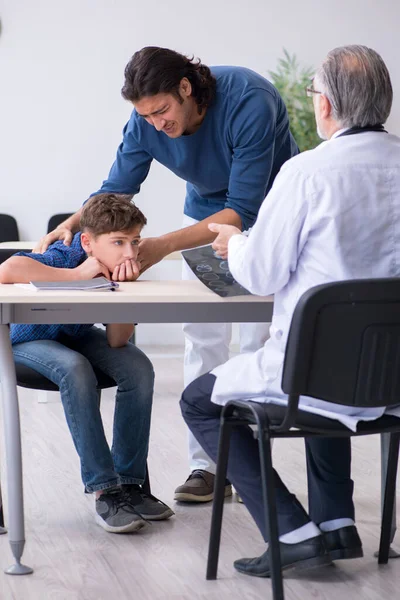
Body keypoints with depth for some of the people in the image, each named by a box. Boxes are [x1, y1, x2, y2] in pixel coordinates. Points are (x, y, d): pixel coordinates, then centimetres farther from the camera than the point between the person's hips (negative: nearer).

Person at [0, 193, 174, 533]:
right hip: (27, 339, -5)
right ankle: (105, 490, -28)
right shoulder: (64, 258, -32)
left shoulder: (124, 268, -17)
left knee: (138, 367, -19)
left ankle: (128, 481, -10)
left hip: (75, 336, 5)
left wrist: (124, 288, -33)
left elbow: (116, 342, -19)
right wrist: (77, 275, -44)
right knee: (75, 369, -35)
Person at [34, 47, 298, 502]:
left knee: (259, 336, -9)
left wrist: (164, 246, -41)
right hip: (208, 211, 4)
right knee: (203, 336, -4)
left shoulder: (249, 103, -35)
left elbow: (243, 210, -35)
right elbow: (117, 189, -9)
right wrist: (71, 224, -29)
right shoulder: (147, 121, -19)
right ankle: (207, 465, -1)